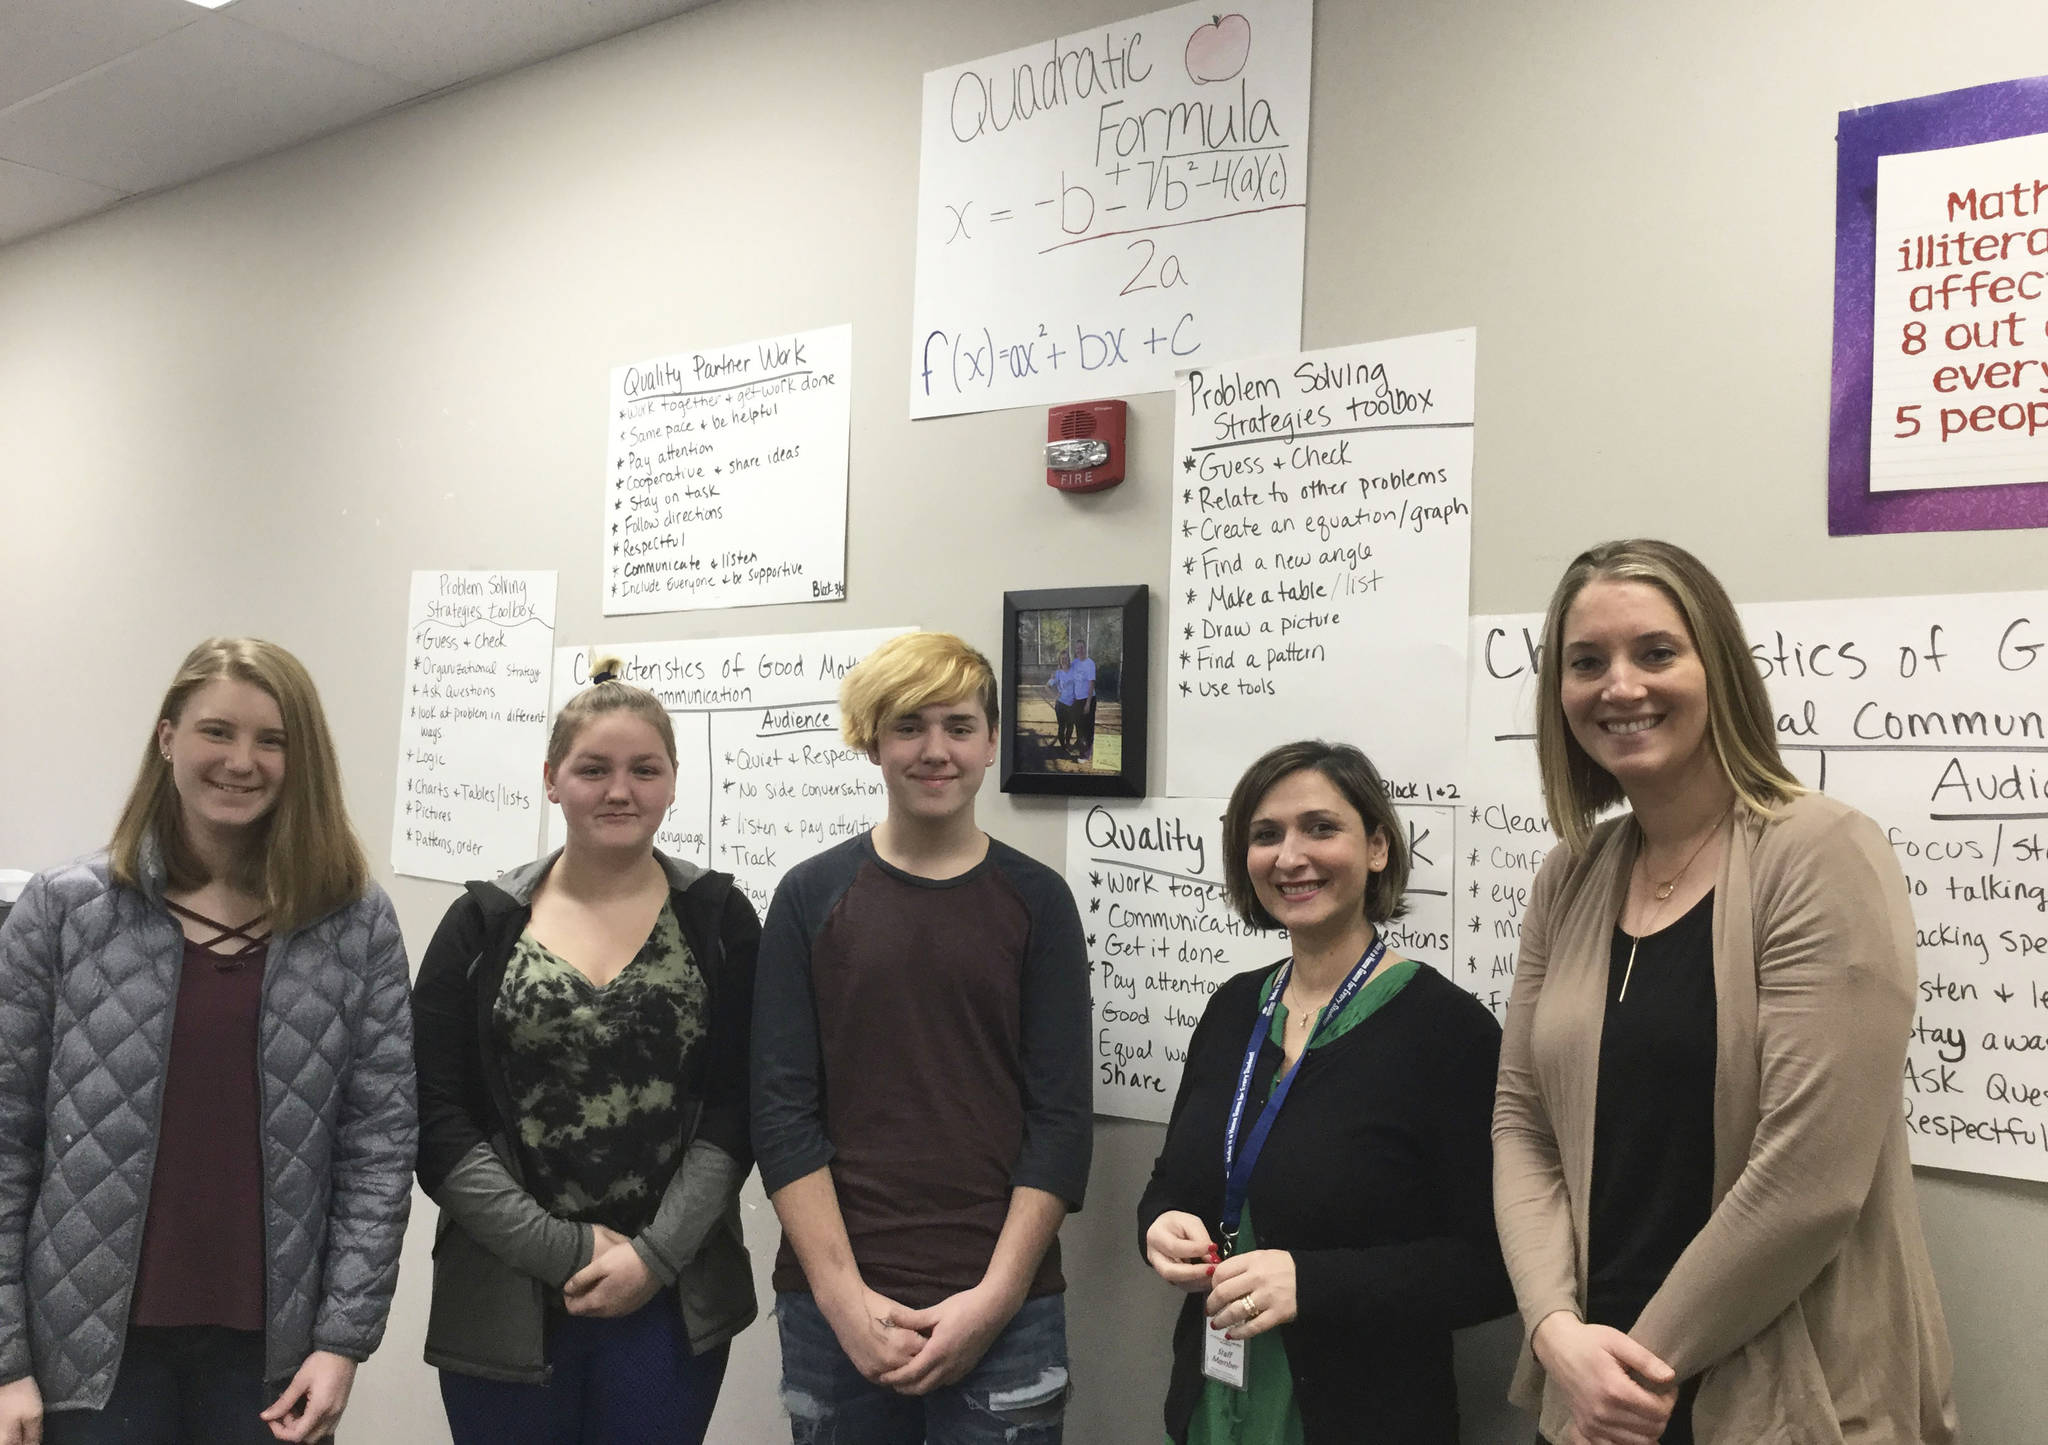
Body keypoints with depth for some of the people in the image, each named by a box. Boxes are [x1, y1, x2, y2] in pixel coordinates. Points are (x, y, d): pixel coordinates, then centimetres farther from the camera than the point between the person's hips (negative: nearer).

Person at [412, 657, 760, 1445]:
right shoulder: (481, 927, 3)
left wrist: (654, 1256, -11)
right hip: (503, 1301, 0)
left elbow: (734, 1110, -2)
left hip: (671, 1301, 0)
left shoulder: (720, 921, 2)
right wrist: (566, 1252, -10)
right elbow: (437, 1122, -3)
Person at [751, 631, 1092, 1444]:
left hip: (1002, 1308, 0)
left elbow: (1062, 1117, -1)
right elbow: (783, 1108, -1)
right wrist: (845, 1296, -9)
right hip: (834, 1305, 1)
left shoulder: (1037, 901, 2)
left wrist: (994, 1298, -9)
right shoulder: (811, 897, 3)